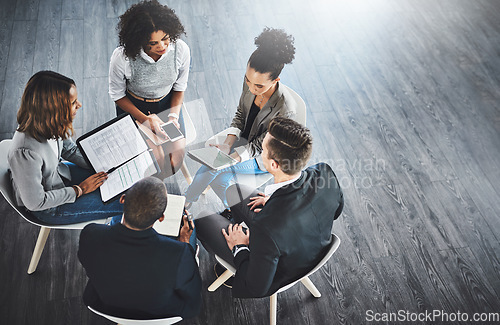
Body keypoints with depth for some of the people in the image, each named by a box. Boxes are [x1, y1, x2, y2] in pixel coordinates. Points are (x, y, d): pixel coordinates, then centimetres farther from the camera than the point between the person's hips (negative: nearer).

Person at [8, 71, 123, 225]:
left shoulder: (50, 124, -18)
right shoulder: (26, 153, -40)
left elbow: (70, 149, 4)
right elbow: (35, 202, -28)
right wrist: (79, 190, -19)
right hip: (49, 209, -7)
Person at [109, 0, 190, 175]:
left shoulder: (181, 49, -23)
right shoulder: (122, 57, -31)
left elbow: (179, 88, -4)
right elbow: (117, 95, -13)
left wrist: (173, 116, -18)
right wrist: (145, 119, -22)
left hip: (167, 103, 3)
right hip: (133, 107, -2)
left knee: (178, 151, -11)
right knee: (155, 158, -17)